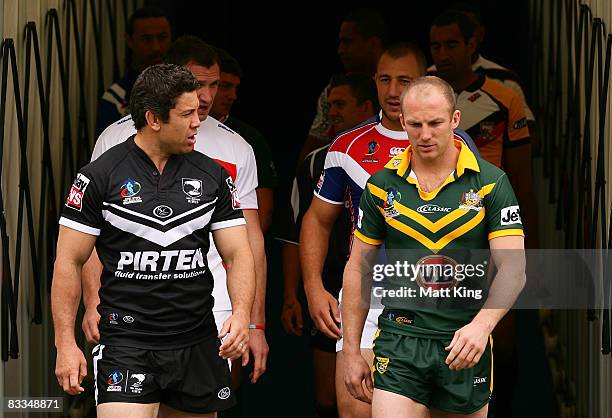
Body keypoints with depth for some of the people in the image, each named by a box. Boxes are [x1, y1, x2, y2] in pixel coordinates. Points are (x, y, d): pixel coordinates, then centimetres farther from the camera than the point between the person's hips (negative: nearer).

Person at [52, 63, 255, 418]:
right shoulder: (100, 177, -4)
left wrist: (242, 314, -13)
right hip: (126, 344, -4)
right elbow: (69, 262, -2)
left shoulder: (212, 176, 7)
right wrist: (66, 344, -8)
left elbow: (237, 253, 6)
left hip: (198, 344, 4)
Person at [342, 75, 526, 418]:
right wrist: (352, 351, 6)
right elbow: (359, 268, 10)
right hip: (400, 343, 0)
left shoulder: (491, 182, -1)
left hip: (465, 346, 0)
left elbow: (513, 268, -8)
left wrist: (481, 325, -25)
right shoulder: (382, 185, 4)